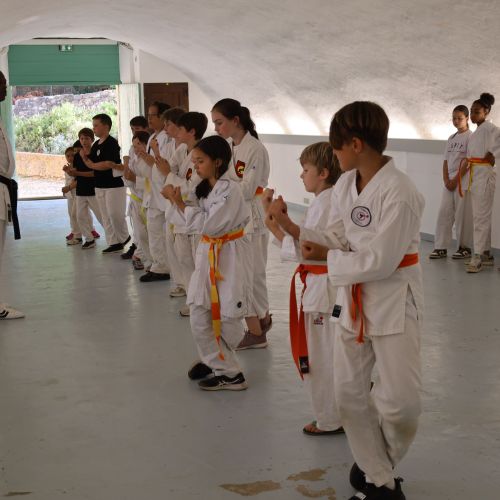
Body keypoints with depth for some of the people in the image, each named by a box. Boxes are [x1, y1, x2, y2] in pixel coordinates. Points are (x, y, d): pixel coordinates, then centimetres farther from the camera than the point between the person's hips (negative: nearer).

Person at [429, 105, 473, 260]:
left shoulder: (470, 137, -5)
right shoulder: (451, 138, 16)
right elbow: (446, 161, 13)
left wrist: (455, 180, -13)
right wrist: (446, 180, 0)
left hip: (463, 179, -6)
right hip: (449, 180, 6)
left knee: (463, 214, -3)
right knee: (444, 212, 1)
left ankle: (465, 247, 6)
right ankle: (441, 248, 2)